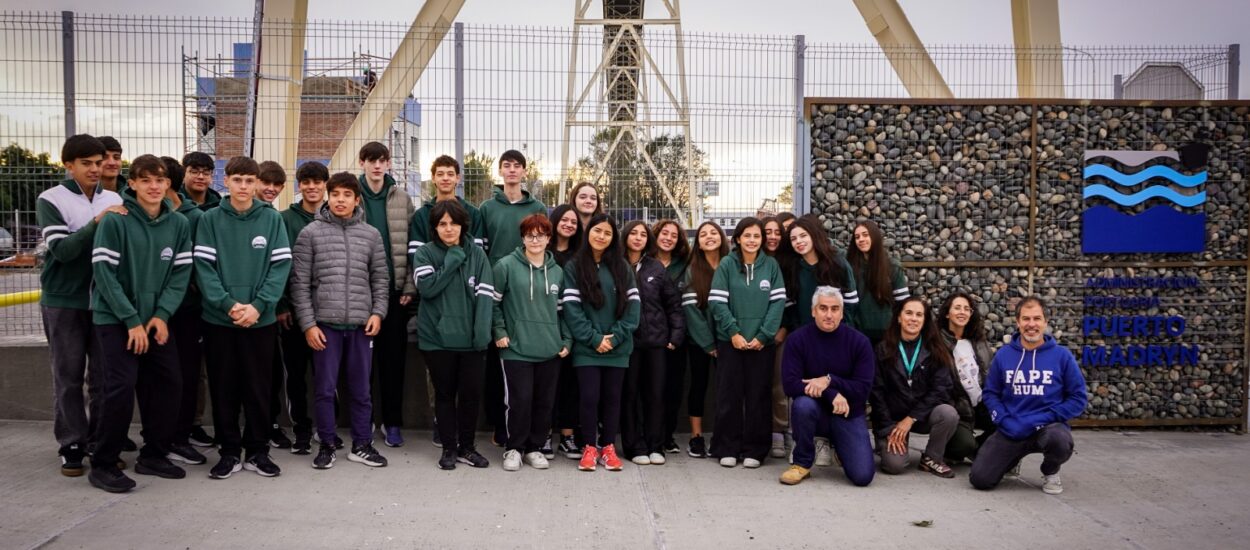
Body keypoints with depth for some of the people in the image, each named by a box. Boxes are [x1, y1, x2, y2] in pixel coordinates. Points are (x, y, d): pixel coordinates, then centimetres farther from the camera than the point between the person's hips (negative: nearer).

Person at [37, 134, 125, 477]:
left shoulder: (114, 200, 6)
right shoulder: (51, 200, -4)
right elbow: (62, 249, -15)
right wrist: (96, 223, -25)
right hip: (64, 302, -3)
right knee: (69, 377, 4)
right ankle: (72, 445, 13)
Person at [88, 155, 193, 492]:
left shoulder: (179, 224, 3)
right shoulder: (114, 222, -10)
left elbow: (181, 273, 2)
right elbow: (104, 273, -13)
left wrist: (162, 315, -11)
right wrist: (132, 321, -16)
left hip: (157, 320, 5)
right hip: (115, 320, -5)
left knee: (168, 385, 4)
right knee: (121, 388, -11)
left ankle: (153, 455, 20)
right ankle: (103, 465, 3)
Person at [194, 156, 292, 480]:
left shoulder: (272, 219, 1)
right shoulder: (210, 220, 1)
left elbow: (281, 265, -4)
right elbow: (204, 267, -5)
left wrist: (257, 306, -14)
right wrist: (228, 304, -17)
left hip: (261, 319, 0)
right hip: (218, 318, 0)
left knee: (258, 387, 7)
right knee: (223, 388, 8)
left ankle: (257, 450, 19)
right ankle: (229, 451, 20)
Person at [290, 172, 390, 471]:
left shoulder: (371, 235, 8)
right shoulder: (310, 234, 1)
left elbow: (380, 279, 11)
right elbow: (300, 282, -1)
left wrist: (378, 312, -2)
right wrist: (308, 323, -6)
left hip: (361, 324, 2)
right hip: (325, 323, -2)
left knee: (360, 388, 9)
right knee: (325, 388, 5)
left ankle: (361, 445, 20)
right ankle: (326, 445, 18)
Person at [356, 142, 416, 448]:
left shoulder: (402, 198, 5)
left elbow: (411, 245, 4)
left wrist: (409, 286, -2)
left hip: (395, 287, 1)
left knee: (394, 354, 4)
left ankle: (392, 422, 13)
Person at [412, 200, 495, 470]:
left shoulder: (477, 254, 4)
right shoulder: (425, 253, 0)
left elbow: (485, 294, -3)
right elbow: (427, 287, -14)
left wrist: (482, 331, -13)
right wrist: (452, 261, -13)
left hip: (470, 338, 1)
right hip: (437, 337, -1)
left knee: (471, 393, 7)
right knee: (445, 394, 9)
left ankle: (467, 446, 23)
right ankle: (449, 448, 20)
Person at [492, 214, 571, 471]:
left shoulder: (557, 271, 11)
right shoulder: (506, 266, -3)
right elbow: (493, 302, 1)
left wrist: (567, 340, 9)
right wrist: (499, 332, -6)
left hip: (550, 350, 4)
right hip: (517, 348, -4)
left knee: (545, 402, 8)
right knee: (520, 400, -4)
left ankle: (535, 447, 23)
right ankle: (514, 448, 14)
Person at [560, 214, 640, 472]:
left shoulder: (622, 267, 8)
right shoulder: (574, 267, 1)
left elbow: (633, 304, 2)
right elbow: (571, 307, -6)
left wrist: (615, 336, -9)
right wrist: (593, 338, -13)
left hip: (618, 347, 2)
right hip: (586, 347, -2)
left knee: (612, 397, 7)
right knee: (589, 396, -3)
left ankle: (608, 447, 18)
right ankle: (589, 447, 11)